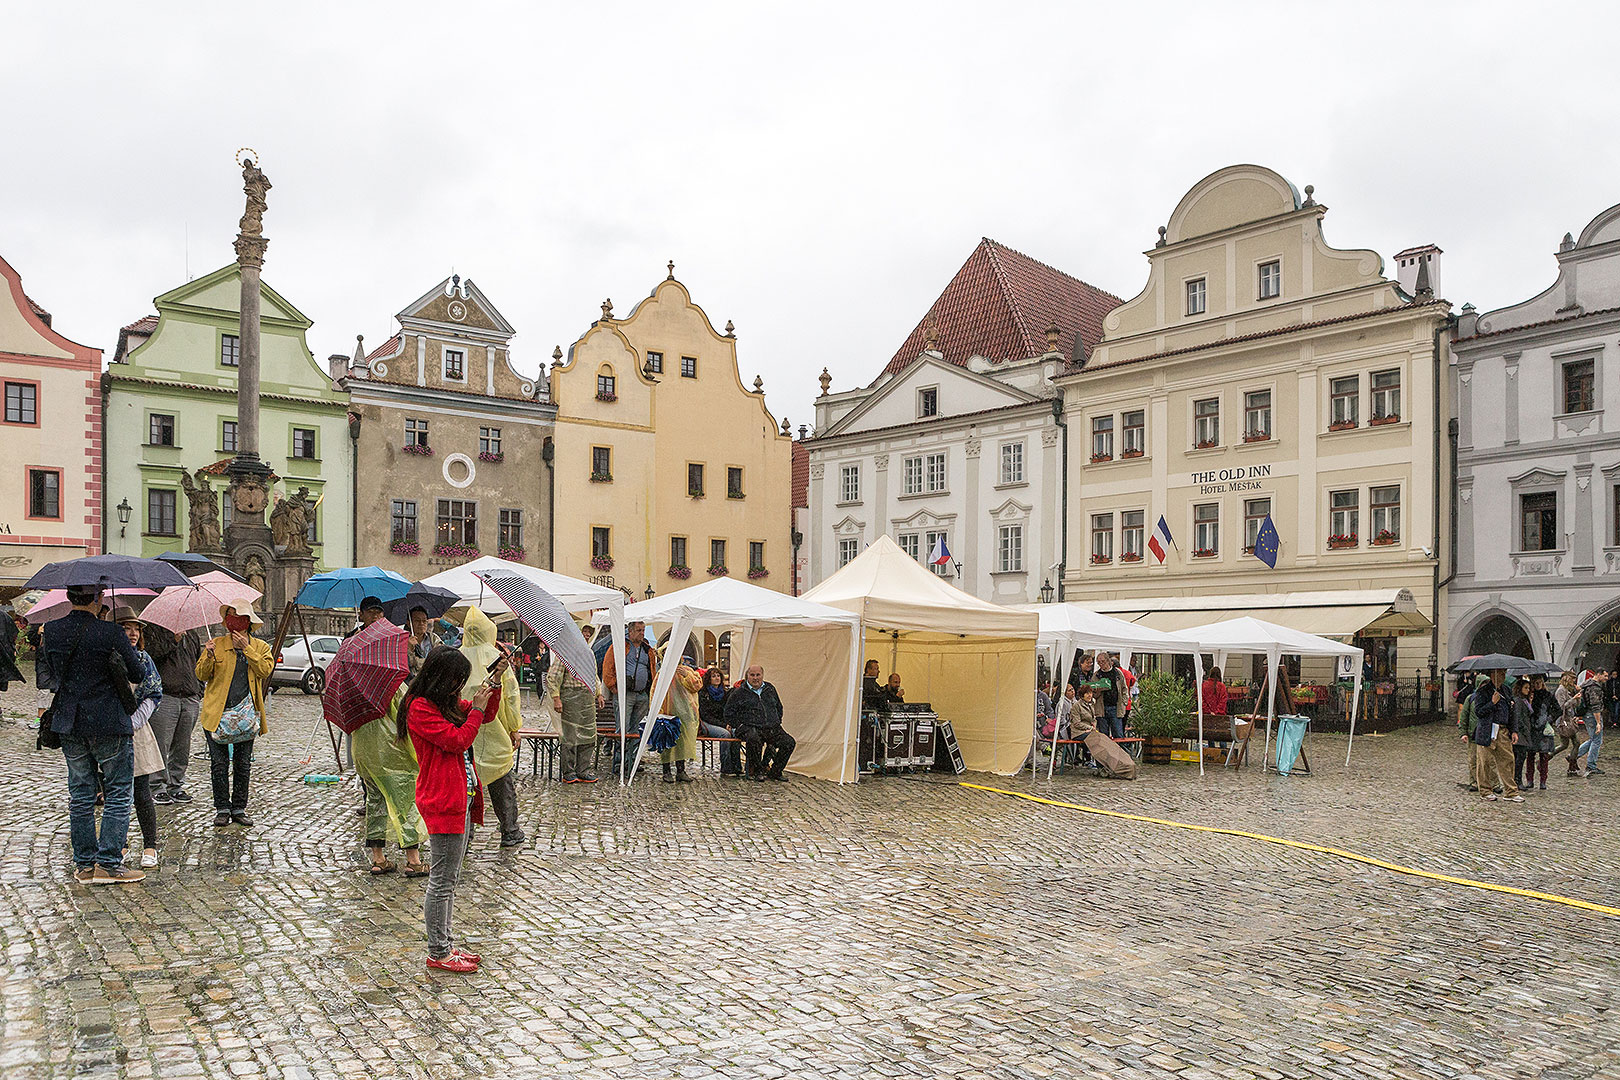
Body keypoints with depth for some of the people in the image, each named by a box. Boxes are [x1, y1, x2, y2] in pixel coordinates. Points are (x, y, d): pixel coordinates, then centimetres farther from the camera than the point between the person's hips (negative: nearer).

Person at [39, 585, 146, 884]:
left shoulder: (51, 632, 1)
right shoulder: (110, 634, -16)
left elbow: (44, 680, 10)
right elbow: (136, 672, -6)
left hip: (68, 725, 6)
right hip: (108, 725, -6)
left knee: (80, 795, 14)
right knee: (119, 793, 5)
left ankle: (84, 864, 19)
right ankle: (108, 863, 4)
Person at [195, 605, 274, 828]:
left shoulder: (260, 647, 8)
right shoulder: (217, 644, 6)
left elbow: (266, 670, -9)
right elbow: (201, 674, 1)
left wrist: (247, 648, -14)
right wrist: (209, 657, -18)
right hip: (217, 714, -1)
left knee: (243, 764, 5)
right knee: (219, 763, -1)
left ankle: (239, 808, 14)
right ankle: (222, 809, 10)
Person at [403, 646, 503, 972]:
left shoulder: (448, 702, 13)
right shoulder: (420, 709, -15)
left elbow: (487, 715, 22)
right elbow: (458, 741, -20)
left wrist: (496, 681, 9)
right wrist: (477, 708, -13)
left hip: (462, 798, 10)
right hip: (442, 802, -10)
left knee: (449, 878, 16)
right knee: (442, 880, -1)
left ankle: (445, 943, 25)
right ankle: (437, 952, 9)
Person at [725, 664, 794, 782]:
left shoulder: (770, 689, 18)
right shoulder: (739, 692, 6)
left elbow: (779, 707, 29)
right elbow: (729, 712, 8)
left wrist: (777, 723, 16)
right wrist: (738, 726, -3)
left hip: (772, 728, 4)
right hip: (750, 727, -4)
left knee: (789, 742, -17)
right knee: (754, 739, -39)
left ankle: (775, 771, 1)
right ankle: (758, 771, -17)